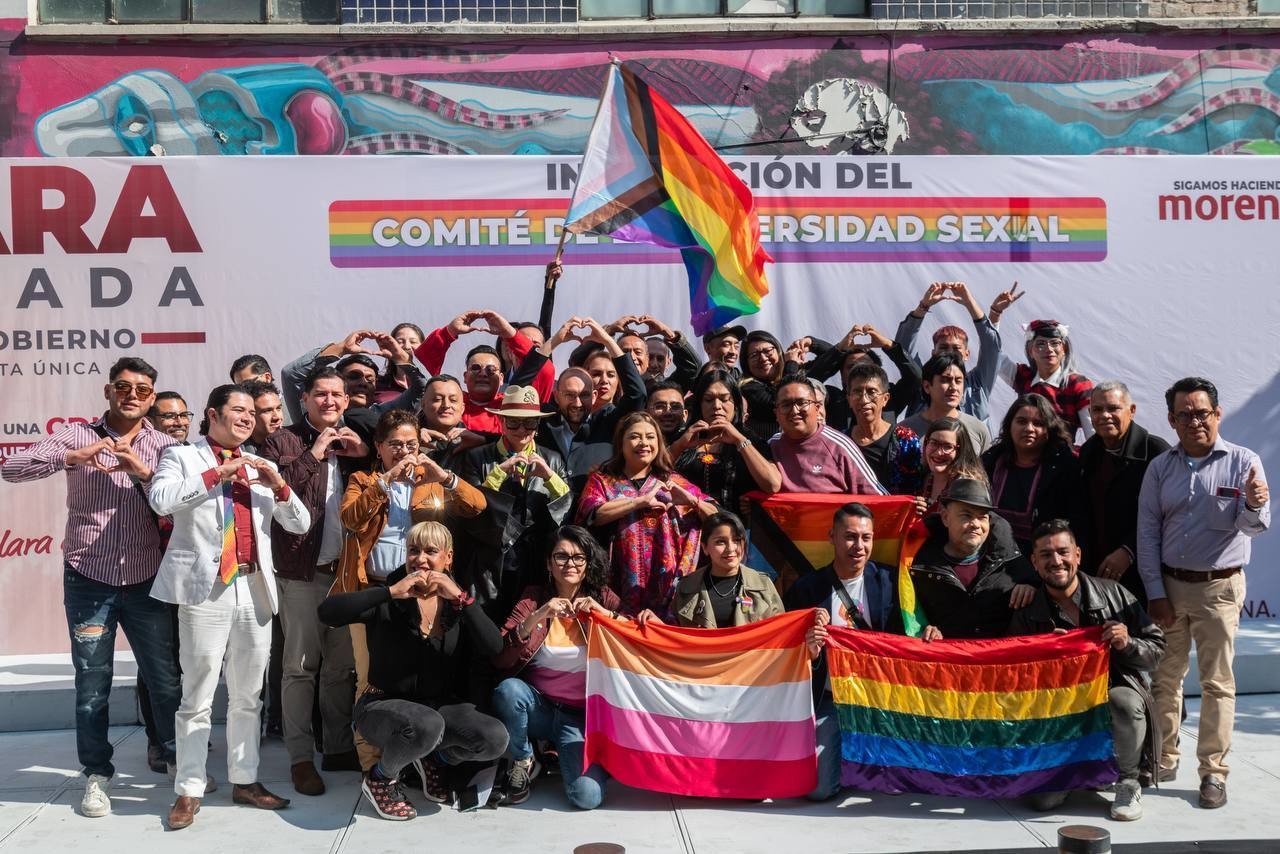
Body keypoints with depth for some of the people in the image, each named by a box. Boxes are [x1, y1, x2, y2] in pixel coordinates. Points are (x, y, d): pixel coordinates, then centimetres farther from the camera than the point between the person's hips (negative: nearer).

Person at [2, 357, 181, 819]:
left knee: (166, 679, 9)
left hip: (146, 582, 1)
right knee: (92, 684, 7)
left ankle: (182, 760, 26)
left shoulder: (165, 445, 2)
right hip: (88, 581, -1)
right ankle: (97, 774, 22)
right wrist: (69, 457, -24)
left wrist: (143, 472, -22)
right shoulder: (77, 436, -1)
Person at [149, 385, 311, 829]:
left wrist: (278, 486, -3)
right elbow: (161, 499, -16)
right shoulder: (182, 456, 4)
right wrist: (218, 472, -14)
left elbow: (300, 524, 14)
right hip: (206, 590, -5)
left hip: (254, 590, 5)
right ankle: (189, 790, 6)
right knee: (197, 698, -1)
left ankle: (245, 780, 21)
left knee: (248, 696, 11)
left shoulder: (260, 466, 17)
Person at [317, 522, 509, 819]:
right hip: (383, 704, -3)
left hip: (441, 705, 4)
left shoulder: (457, 603, 2)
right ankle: (380, 778, -4)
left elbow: (494, 648, -15)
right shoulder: (387, 600, -7)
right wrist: (391, 592, -28)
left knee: (495, 738, -23)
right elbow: (327, 612, -24)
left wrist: (461, 598, -24)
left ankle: (435, 758, 11)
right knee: (426, 724, -37)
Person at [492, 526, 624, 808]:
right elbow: (499, 659, -11)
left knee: (587, 796, -24)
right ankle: (523, 762, -4)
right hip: (537, 706, 1)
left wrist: (604, 613, -21)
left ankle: (564, 753, 10)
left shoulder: (601, 597, 3)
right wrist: (536, 617, -25)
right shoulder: (534, 597, 1)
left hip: (581, 715, -1)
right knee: (508, 689, -33)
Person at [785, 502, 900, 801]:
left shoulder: (887, 581, 0)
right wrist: (810, 651, -22)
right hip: (829, 699, -1)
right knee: (819, 789, -13)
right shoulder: (807, 588, -4)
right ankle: (843, 750, 22)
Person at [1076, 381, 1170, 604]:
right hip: (1094, 571, 5)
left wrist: (1128, 552, -16)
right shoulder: (1088, 452, 14)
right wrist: (1081, 557, 6)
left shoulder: (1154, 450, -6)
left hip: (1140, 574, -5)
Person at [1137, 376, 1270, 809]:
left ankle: (1213, 772, 7)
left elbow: (1255, 525, -13)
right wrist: (1155, 592, -2)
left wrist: (1253, 506, -37)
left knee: (1217, 682, 0)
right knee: (1164, 676, 9)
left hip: (1219, 586, -3)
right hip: (1169, 584, 3)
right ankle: (1163, 758, 22)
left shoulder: (1243, 462, -4)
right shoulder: (1160, 468, 3)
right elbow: (1147, 531, 4)